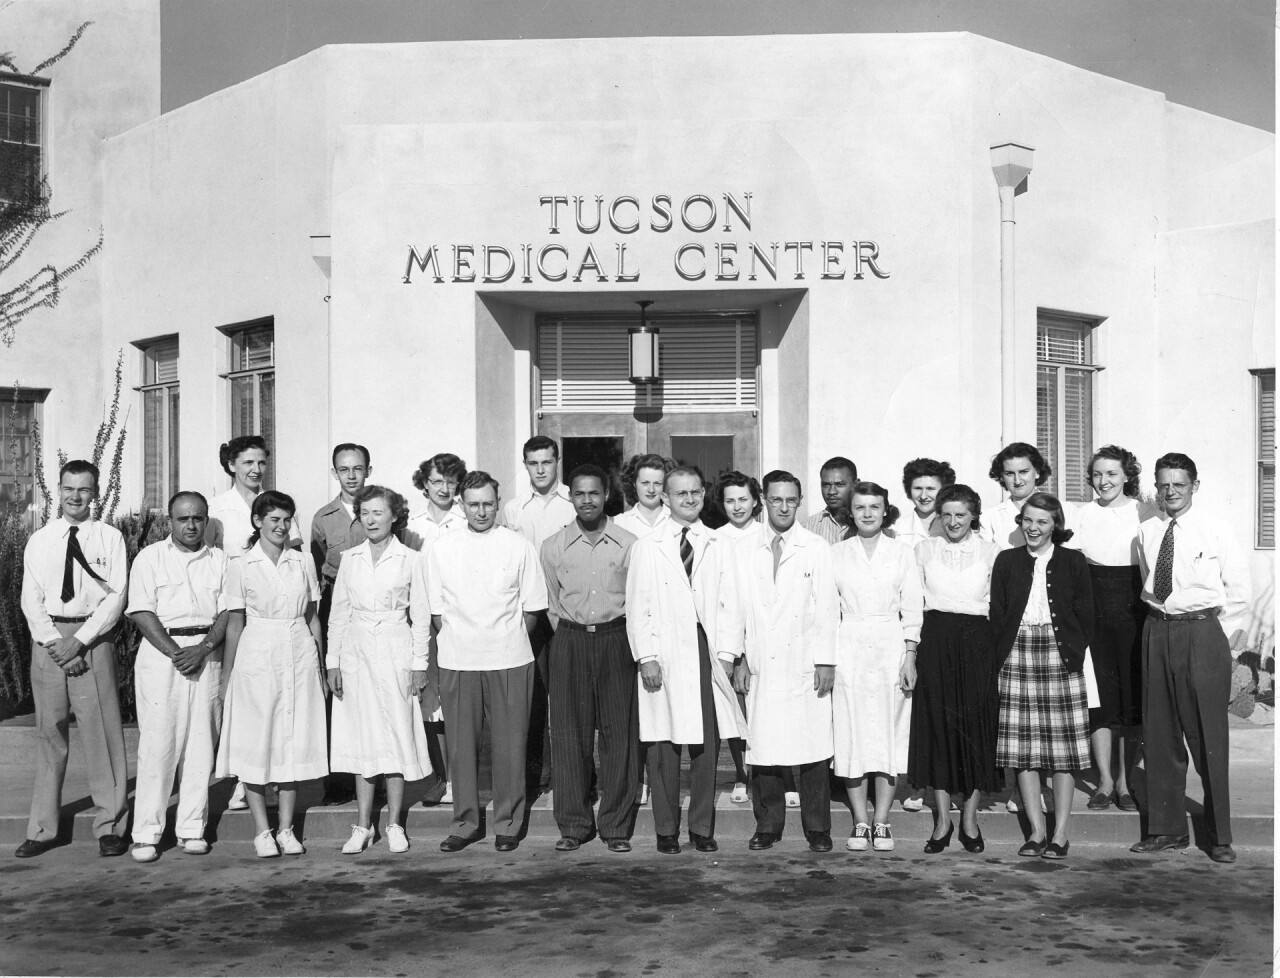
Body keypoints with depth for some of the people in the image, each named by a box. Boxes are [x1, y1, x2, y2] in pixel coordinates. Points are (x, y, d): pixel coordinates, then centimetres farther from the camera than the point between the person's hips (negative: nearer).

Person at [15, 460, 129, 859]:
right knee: (49, 733, 7)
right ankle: (43, 829, 15)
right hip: (47, 640, 2)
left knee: (103, 732, -3)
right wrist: (55, 644, -9)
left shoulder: (110, 538, 3)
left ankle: (110, 826, 5)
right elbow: (31, 600, 4)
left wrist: (78, 641, -12)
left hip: (94, 639, -2)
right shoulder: (39, 541, 9)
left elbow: (116, 597, -4)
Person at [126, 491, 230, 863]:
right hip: (160, 652, -2)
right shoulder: (150, 558, 5)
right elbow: (142, 613, -4)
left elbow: (227, 612, 5)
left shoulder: (219, 560, 11)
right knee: (157, 744, -5)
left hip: (207, 654, 2)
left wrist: (203, 648, -11)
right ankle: (146, 833, 1)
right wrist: (175, 652, -13)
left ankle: (192, 828, 10)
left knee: (201, 744, 2)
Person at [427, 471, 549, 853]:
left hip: (510, 662, -1)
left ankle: (507, 824, 15)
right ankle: (465, 823, 17)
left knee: (510, 745, 4)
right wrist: (455, 643, 2)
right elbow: (436, 610, 8)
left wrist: (511, 644, 3)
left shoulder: (519, 547, 1)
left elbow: (532, 608, 5)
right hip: (457, 662, 1)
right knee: (461, 745, 5)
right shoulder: (440, 549, 5)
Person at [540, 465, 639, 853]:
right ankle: (573, 824, 12)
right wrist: (571, 637, 10)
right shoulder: (553, 547, 4)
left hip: (616, 640, -1)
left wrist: (620, 639, 6)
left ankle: (616, 825, 10)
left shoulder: (628, 545, 0)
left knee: (620, 732, 0)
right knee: (569, 733, 1)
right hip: (570, 642, 1)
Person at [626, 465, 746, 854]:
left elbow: (729, 604, 7)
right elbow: (637, 607, 3)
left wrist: (727, 654, -3)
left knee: (707, 745, 2)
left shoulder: (719, 547, 12)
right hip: (663, 657, -1)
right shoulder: (646, 547, 7)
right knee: (663, 746, 1)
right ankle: (666, 830, 11)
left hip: (707, 654, 1)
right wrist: (646, 657, -5)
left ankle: (702, 828, 14)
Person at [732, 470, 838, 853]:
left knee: (811, 748, -1)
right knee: (763, 746, 1)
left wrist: (826, 661, -4)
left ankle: (817, 828, 10)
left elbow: (827, 607, 2)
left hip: (805, 664, -1)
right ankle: (767, 826, 14)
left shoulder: (817, 548, 4)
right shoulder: (744, 550, 9)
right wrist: (740, 657, 2)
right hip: (761, 664, 1)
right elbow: (738, 606, 8)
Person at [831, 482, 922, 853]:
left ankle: (881, 821, 8)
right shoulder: (836, 554, 7)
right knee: (851, 735, -1)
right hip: (848, 650, 1)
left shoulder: (902, 553, 6)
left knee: (889, 734, 0)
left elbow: (912, 609, 3)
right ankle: (860, 821, 8)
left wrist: (910, 657, -5)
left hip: (890, 648, 0)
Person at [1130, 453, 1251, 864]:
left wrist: (1225, 642, -1)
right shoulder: (1147, 533, 6)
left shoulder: (1214, 532, -5)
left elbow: (1239, 591, -1)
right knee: (1160, 734, 9)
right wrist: (1160, 619, 9)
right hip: (1157, 632, 4)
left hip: (1202, 633, -4)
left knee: (1208, 737, -2)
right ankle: (1166, 829, 20)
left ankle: (1220, 837, 9)